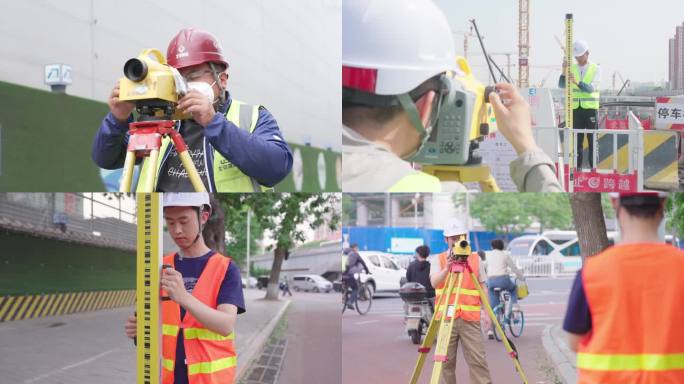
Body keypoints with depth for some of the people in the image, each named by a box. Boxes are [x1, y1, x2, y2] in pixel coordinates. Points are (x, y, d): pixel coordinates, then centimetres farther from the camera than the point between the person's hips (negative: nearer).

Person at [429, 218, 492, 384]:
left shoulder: (475, 259, 11)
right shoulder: (440, 260, 7)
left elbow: (483, 287, 12)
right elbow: (434, 282, -9)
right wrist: (447, 268, -28)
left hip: (470, 317, 0)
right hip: (446, 317, 0)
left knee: (478, 359, -5)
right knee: (446, 361, 2)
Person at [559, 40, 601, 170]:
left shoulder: (595, 69, -1)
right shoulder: (571, 68, 7)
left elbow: (590, 88, -15)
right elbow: (562, 85, -4)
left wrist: (577, 82, -31)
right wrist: (564, 71, -20)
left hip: (591, 108, -2)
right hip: (576, 109, 2)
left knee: (592, 140, 0)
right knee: (577, 140, 4)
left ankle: (593, 167, 4)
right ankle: (577, 167, 8)